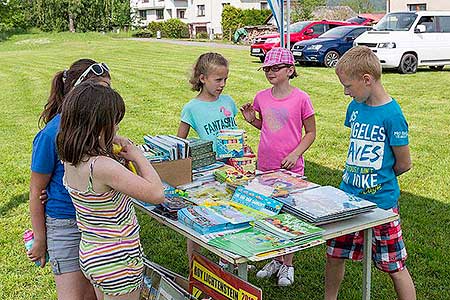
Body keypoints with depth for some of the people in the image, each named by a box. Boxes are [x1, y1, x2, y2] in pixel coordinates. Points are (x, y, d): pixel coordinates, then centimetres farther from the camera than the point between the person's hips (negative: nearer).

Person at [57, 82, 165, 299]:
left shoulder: (71, 160, -5)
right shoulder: (102, 166, -30)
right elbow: (157, 194, -27)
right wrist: (138, 156, -14)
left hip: (90, 254, 8)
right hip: (117, 261, -8)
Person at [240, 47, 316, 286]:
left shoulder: (300, 98, -10)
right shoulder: (261, 97, 3)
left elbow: (310, 132, -3)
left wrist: (295, 154, -15)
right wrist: (251, 119, -2)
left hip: (290, 168, -4)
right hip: (264, 167, 5)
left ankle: (288, 264, 23)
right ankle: (276, 259, 32)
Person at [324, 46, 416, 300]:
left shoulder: (392, 115, -18)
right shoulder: (356, 107, 4)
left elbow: (404, 164, -11)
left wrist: (379, 178, 4)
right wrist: (357, 175, 7)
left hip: (380, 201, -7)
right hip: (348, 195, 7)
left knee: (395, 266, 6)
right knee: (334, 255, 17)